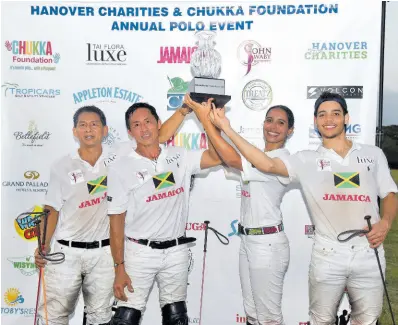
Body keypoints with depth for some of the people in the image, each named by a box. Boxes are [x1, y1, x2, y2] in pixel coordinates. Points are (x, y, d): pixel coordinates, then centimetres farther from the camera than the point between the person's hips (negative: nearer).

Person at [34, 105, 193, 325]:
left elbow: (160, 136, -4)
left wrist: (184, 109, -11)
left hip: (104, 253, 1)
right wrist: (43, 246, -6)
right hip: (66, 251, 0)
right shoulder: (62, 167, -2)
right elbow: (52, 210, 2)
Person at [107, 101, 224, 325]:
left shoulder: (179, 157, 2)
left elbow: (217, 157, -8)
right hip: (139, 252, -3)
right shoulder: (121, 168, -7)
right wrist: (119, 268, -9)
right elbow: (117, 221, -7)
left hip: (177, 251, 3)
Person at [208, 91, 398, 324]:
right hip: (328, 255, -1)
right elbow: (268, 165, -12)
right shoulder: (307, 160, 2)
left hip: (368, 253, 2)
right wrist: (228, 129, -17)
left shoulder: (373, 154, 9)